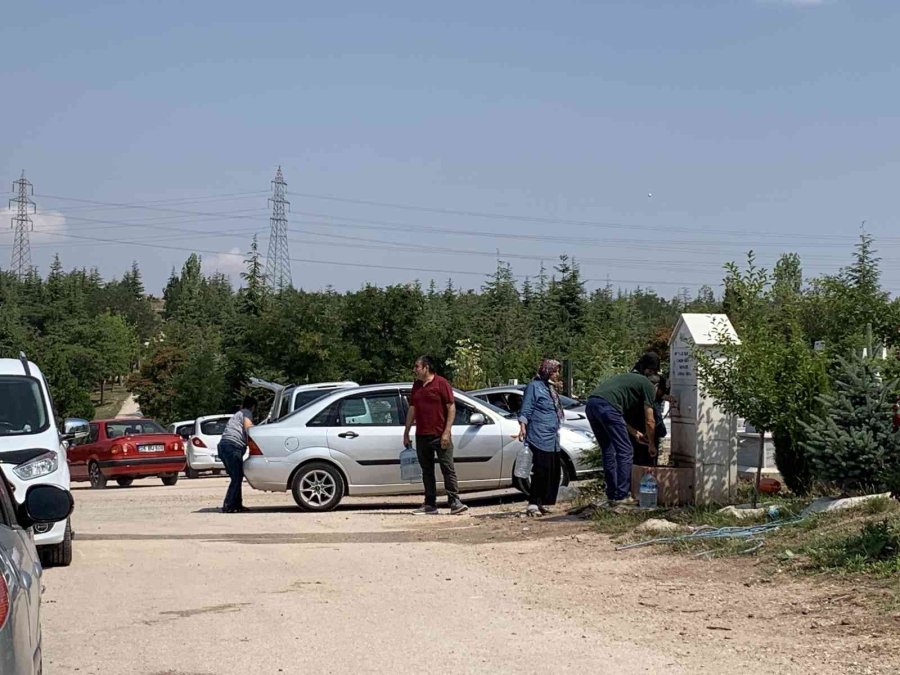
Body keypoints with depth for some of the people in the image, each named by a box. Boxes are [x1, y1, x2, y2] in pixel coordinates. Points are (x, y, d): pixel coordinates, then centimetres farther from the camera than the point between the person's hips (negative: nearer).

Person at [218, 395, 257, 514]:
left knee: (237, 477, 14)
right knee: (237, 478, -11)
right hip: (233, 446, -9)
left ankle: (237, 504, 14)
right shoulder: (246, 413, 6)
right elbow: (248, 427, -8)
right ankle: (228, 506, -17)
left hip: (223, 445, 9)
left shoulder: (237, 414, 33)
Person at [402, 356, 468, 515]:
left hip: (440, 436, -6)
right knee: (427, 471, 8)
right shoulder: (416, 386, 14)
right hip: (421, 435, 6)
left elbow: (451, 408, -9)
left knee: (448, 468, -5)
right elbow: (412, 410, 19)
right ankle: (430, 505, 12)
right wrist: (406, 433, 16)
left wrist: (446, 432, -15)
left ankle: (454, 502, -4)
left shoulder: (441, 383, -6)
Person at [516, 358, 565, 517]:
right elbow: (525, 410, -11)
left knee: (554, 473, 6)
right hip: (540, 438, -9)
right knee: (541, 472, -13)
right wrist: (523, 427, -20)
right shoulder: (534, 386, -5)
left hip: (553, 439, 9)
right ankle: (533, 505, -11)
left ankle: (544, 504, 12)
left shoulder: (551, 388, 22)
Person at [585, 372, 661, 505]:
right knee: (625, 452, 1)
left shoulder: (631, 379, 35)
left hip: (590, 404, 8)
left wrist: (635, 433, 42)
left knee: (608, 452, 18)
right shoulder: (649, 386, 13)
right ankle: (621, 496, 2)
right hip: (607, 405, -8)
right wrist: (652, 445, 27)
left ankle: (612, 495, 21)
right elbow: (650, 422, 12)